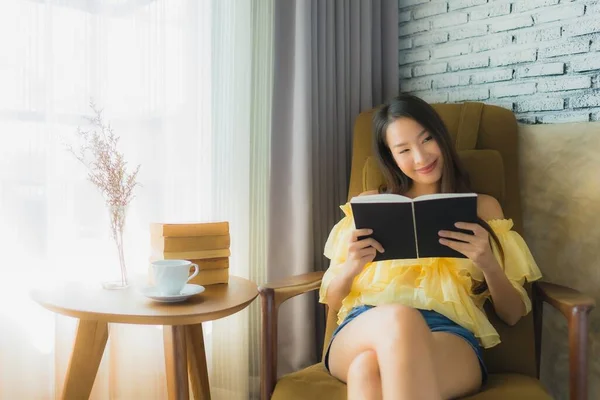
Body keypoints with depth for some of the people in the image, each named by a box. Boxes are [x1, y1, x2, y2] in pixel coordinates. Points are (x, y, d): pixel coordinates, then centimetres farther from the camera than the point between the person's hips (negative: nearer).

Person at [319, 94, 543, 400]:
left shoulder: (483, 207, 19)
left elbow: (513, 314, 15)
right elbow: (331, 300, 17)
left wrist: (488, 264, -6)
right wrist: (351, 268, -6)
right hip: (365, 330, 2)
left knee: (368, 369, -39)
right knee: (398, 317, -38)